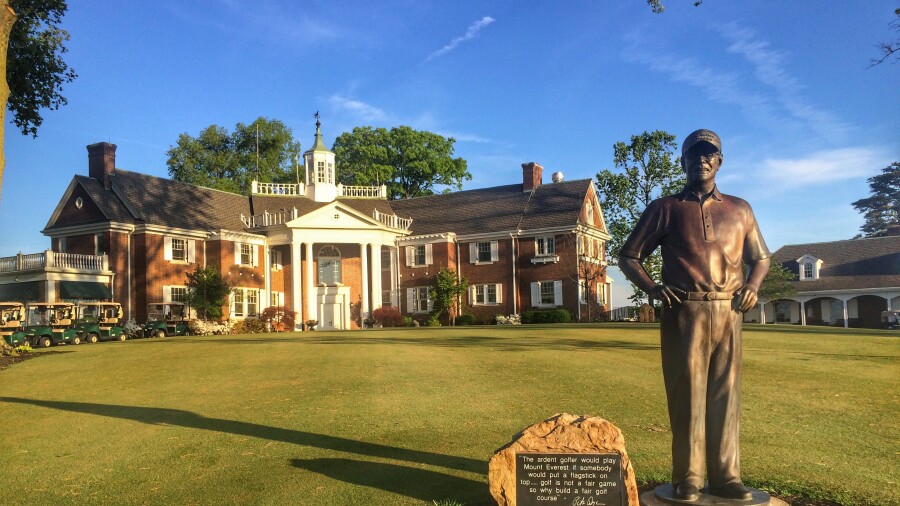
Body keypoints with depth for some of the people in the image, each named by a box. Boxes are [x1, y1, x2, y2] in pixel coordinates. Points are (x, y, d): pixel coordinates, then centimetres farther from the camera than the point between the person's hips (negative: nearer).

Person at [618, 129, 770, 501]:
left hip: (728, 313, 3)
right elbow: (628, 256, 7)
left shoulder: (739, 209, 15)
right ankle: (687, 477, 6)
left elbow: (760, 258, 24)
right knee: (687, 395, -1)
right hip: (685, 313, -3)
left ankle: (724, 475, 13)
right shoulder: (665, 208, 7)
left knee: (725, 395, 5)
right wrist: (652, 288, -8)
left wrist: (752, 286, 3)